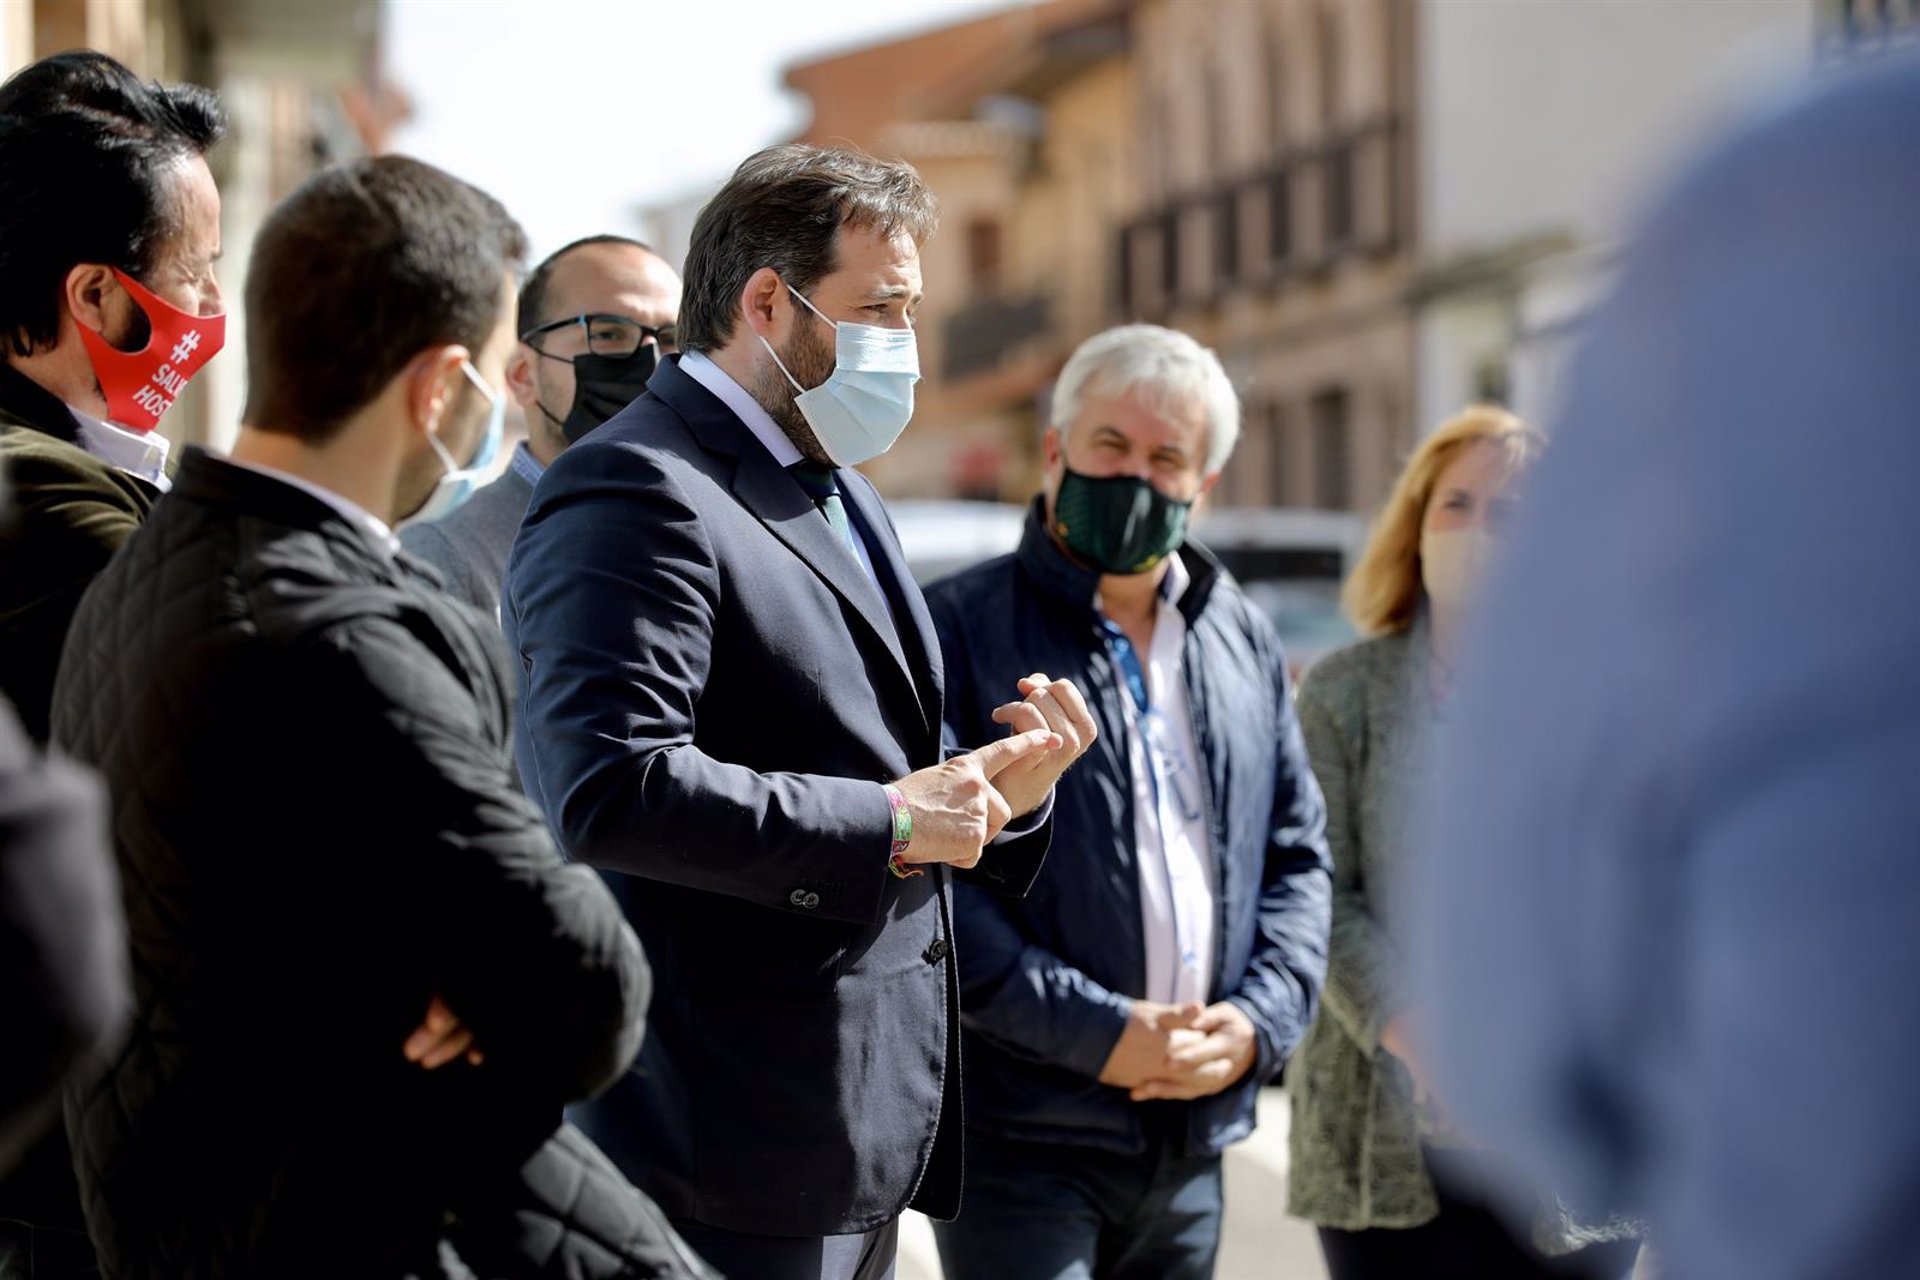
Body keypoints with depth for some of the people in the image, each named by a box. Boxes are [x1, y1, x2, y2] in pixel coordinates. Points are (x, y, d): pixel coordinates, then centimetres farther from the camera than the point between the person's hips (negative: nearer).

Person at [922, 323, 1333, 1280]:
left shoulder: (1243, 644, 15)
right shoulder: (957, 628, -4)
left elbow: (1297, 853, 18)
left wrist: (1258, 1021, -1)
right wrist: (1095, 1032, -17)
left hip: (1192, 1138, 6)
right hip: (1021, 1137, -6)